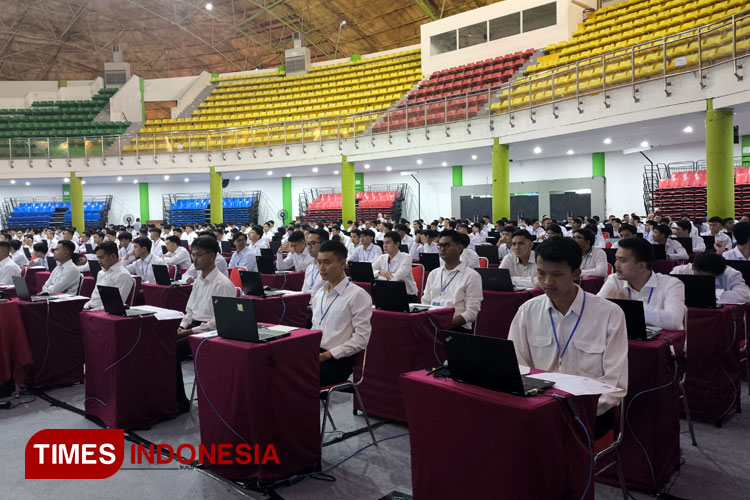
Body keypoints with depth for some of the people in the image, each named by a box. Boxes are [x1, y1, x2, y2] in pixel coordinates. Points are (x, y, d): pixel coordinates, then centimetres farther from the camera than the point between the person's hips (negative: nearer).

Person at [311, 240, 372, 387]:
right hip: (315, 354, 6)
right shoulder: (319, 294, 16)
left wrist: (328, 354, -14)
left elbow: (361, 338, -11)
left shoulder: (357, 295, -7)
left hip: (338, 360, -6)